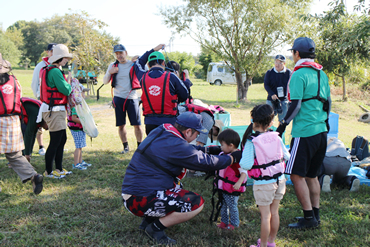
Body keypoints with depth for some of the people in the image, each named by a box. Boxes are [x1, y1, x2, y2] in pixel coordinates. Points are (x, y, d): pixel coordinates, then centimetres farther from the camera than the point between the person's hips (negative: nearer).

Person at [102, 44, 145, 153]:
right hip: (118, 98, 2)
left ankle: (140, 146, 13)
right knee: (121, 125, 5)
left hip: (132, 98, -2)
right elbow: (105, 81, 8)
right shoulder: (113, 66, 7)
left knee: (137, 125, -3)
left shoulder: (134, 64, 3)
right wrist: (109, 73, -11)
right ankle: (125, 146, 19)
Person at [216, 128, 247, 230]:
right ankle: (224, 222, 35)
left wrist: (239, 183, -35)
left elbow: (244, 172, -26)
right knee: (223, 205, 20)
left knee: (232, 206, 7)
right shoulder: (225, 154, 4)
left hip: (232, 189, -9)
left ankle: (234, 223, 25)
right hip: (224, 187, 9)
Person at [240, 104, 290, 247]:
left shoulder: (251, 141, -18)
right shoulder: (276, 137, -5)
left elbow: (246, 165, -23)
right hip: (279, 180, 5)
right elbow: (287, 156, 6)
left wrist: (241, 159, -2)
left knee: (265, 215, 6)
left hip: (263, 184, -5)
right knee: (274, 212, 18)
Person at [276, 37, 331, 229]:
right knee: (312, 175, 16)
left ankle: (309, 218, 1)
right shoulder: (321, 74, 13)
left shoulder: (298, 75, -11)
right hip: (321, 131, 9)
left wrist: (282, 126, -11)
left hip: (304, 132, -9)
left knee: (297, 175, -2)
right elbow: (327, 102, 18)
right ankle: (315, 215, 23)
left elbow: (295, 105, -16)